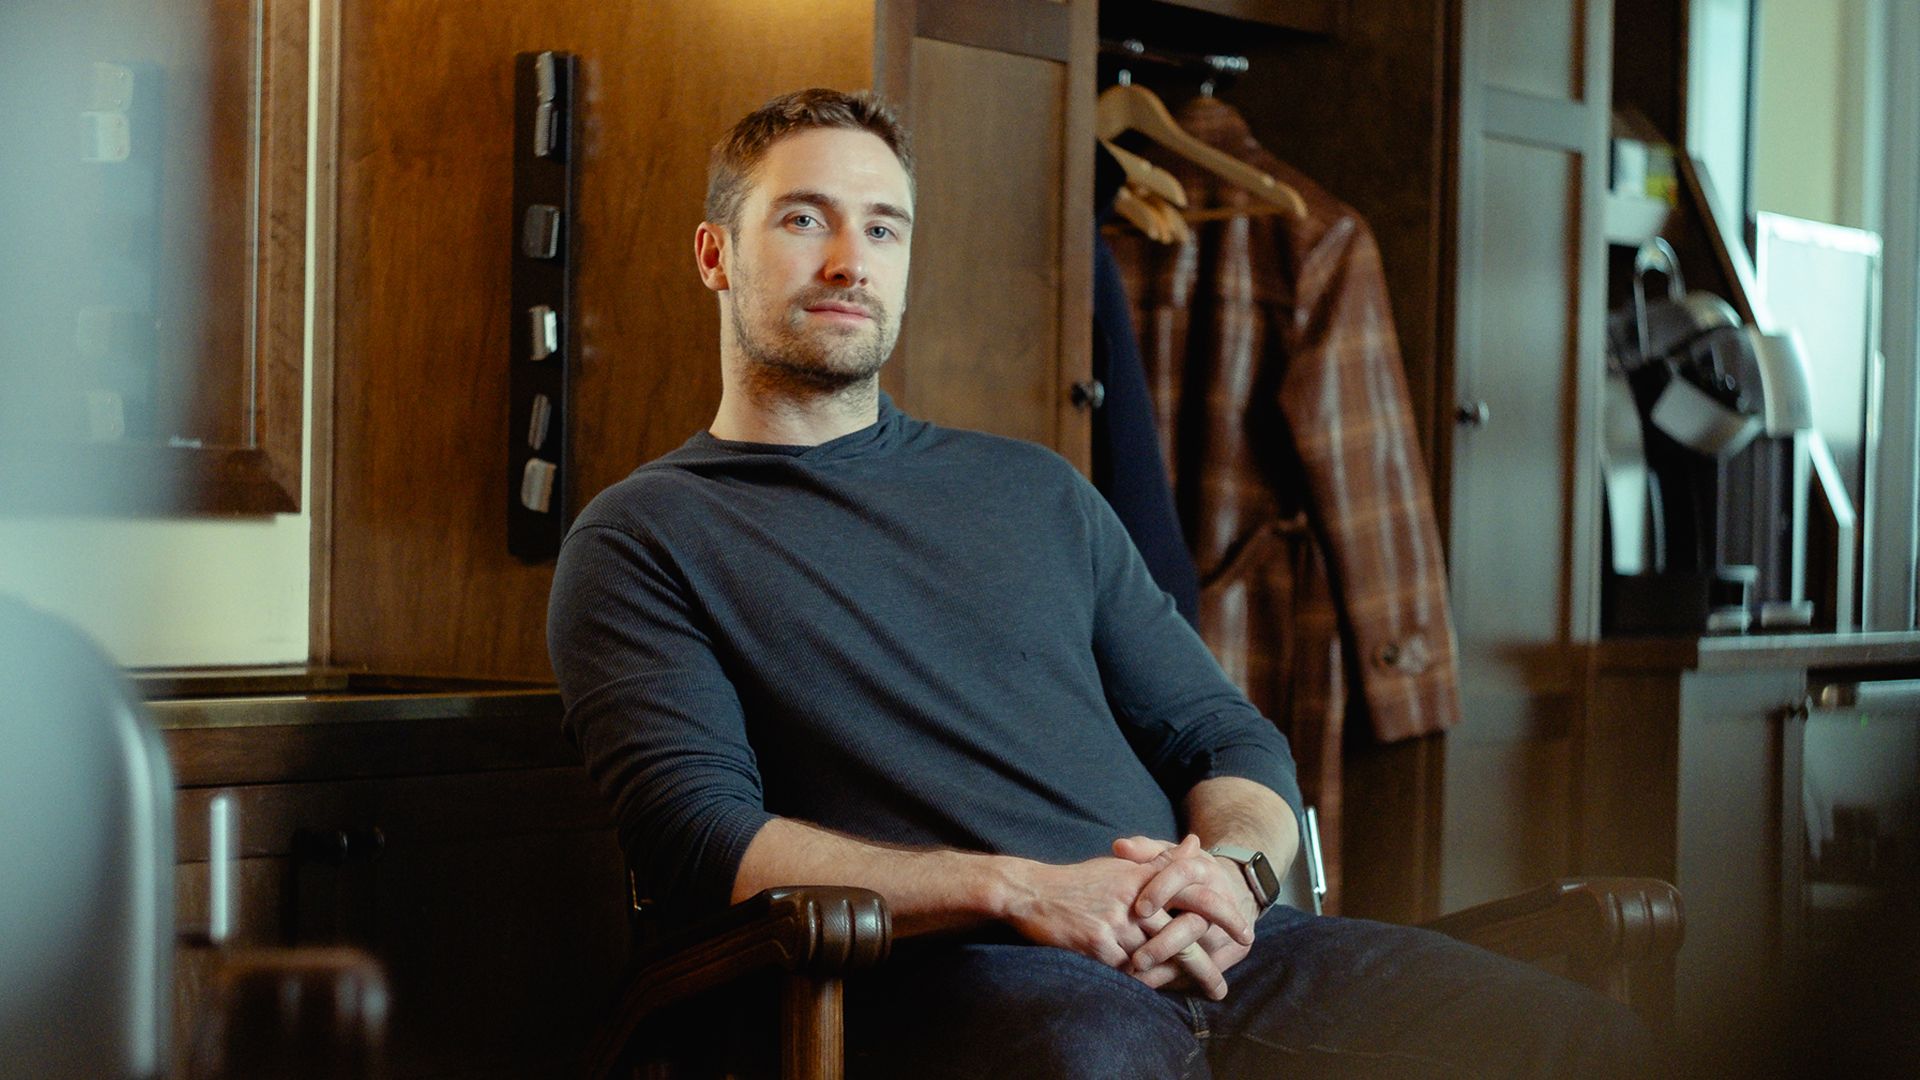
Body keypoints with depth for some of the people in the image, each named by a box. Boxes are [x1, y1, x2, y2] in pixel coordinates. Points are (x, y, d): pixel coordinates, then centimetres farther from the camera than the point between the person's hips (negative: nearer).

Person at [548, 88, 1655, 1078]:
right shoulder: (642, 537, 11)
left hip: (1197, 946, 6)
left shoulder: (1035, 491, 27)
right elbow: (701, 835, -3)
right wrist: (1019, 890, -16)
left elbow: (1230, 736, 23)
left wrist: (1233, 868, -3)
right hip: (942, 974, -5)